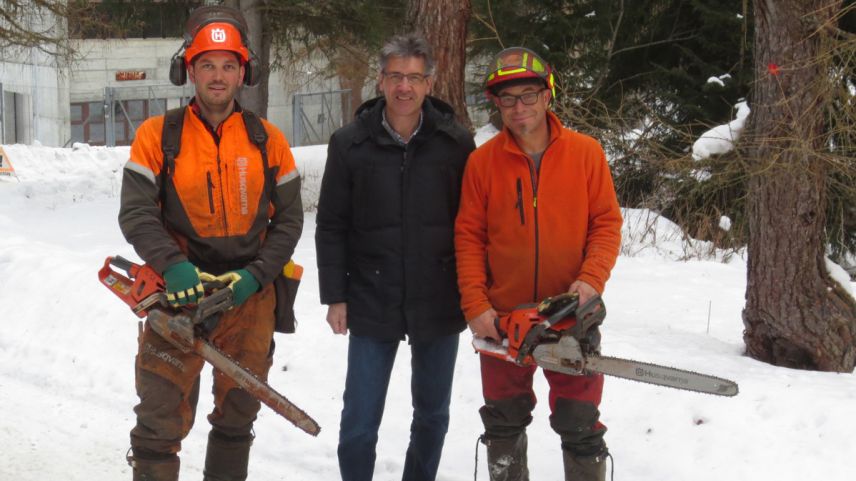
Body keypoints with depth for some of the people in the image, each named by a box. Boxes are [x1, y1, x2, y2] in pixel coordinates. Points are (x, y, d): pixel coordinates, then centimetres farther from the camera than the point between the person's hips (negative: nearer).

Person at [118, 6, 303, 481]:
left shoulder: (268, 140, 2)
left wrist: (255, 275, -11)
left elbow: (288, 219, 3)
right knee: (160, 423, -2)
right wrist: (173, 266, -24)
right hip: (180, 296, -2)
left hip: (249, 299, 2)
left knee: (237, 419, 15)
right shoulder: (157, 136, -3)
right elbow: (135, 213, -8)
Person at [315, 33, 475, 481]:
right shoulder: (349, 143, -3)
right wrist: (334, 297, -2)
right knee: (359, 420, 2)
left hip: (439, 305, 1)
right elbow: (331, 227, 1)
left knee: (432, 414, 15)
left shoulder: (456, 143, -3)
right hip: (371, 305, -1)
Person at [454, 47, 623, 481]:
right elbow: (469, 237, -3)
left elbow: (607, 223, -2)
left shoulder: (585, 152, -4)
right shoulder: (482, 161, -4)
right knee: (504, 422, 16)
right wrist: (476, 306, -11)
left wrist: (591, 280, -17)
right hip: (502, 319, 1)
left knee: (580, 424, 6)